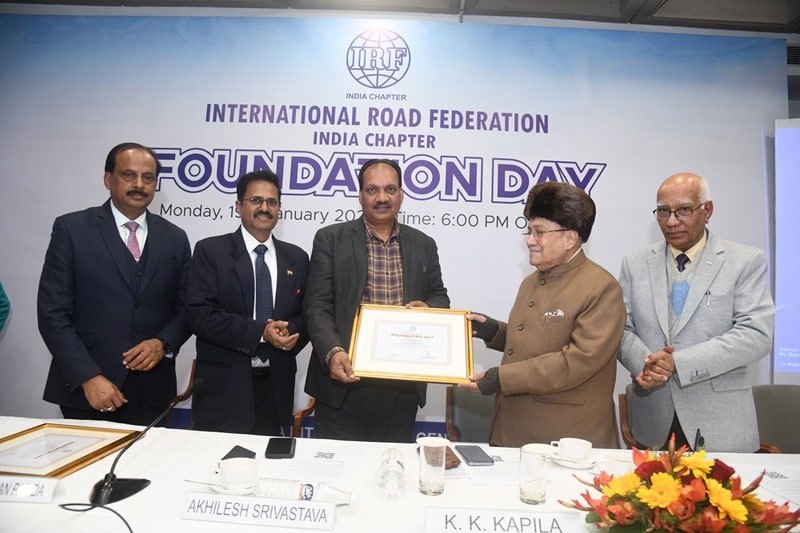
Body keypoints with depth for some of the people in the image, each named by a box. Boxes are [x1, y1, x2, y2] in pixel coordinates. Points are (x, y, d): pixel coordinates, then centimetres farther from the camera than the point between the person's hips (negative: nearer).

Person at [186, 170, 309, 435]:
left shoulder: (297, 257, 9)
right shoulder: (210, 251, -2)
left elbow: (307, 315, 10)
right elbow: (199, 314, -11)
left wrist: (290, 331, -12)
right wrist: (260, 331, -18)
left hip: (276, 387, 3)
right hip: (224, 387, -3)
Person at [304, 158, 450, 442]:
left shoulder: (423, 244, 9)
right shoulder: (330, 239, -1)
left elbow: (439, 297, 17)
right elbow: (317, 306, -5)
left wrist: (427, 308, -7)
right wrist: (333, 352, -21)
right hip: (344, 380, -2)